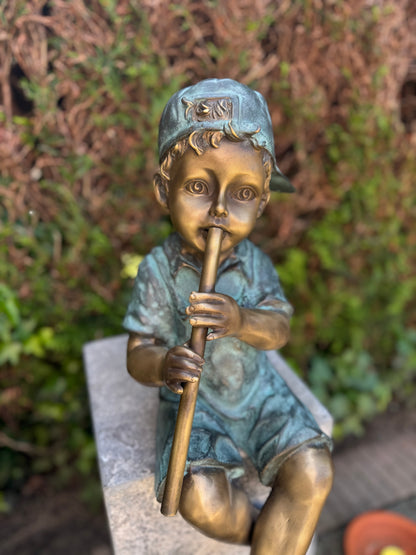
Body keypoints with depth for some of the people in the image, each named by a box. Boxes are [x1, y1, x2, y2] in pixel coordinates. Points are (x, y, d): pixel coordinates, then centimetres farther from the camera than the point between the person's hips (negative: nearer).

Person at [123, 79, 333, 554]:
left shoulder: (253, 261, -8)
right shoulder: (158, 270, -16)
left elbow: (279, 329, -11)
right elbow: (137, 354, -14)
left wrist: (242, 321, -34)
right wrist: (162, 367, -38)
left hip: (257, 391, 3)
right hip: (193, 403, -2)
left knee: (312, 473, -14)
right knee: (203, 499, -21)